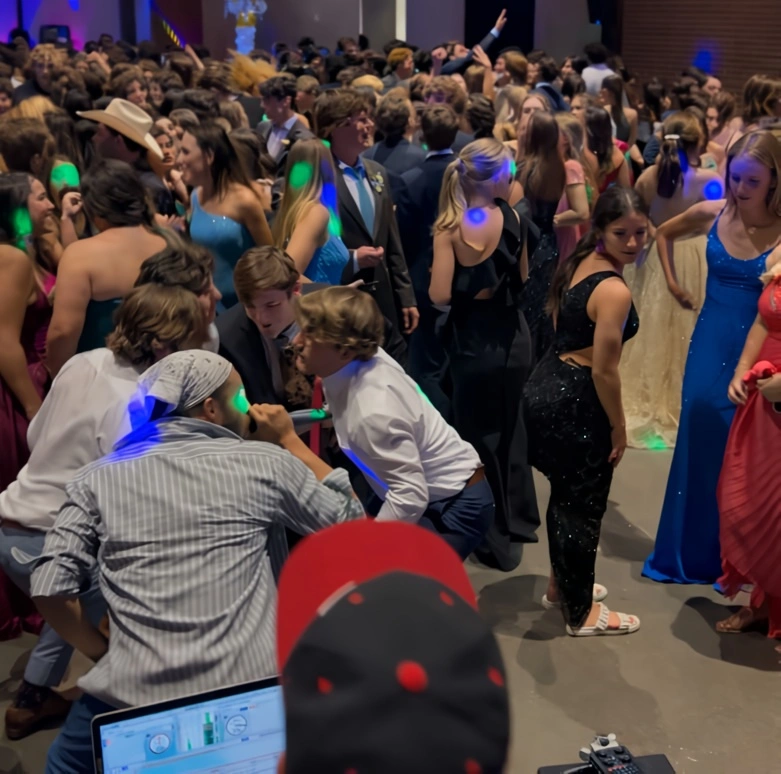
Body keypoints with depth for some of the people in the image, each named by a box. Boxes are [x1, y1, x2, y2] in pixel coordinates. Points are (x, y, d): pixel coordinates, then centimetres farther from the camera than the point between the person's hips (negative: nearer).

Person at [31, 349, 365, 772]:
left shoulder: (99, 477, 6)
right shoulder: (263, 462, 1)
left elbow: (50, 588, -1)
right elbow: (350, 519, 14)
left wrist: (103, 652, 13)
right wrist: (289, 440, 22)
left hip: (133, 692, 1)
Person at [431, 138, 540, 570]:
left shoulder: (449, 227, -17)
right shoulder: (510, 216, -10)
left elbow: (440, 296, -21)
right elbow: (523, 276, 0)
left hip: (473, 341, -3)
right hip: (511, 336, 3)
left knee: (478, 434, 12)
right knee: (509, 427, 23)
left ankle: (496, 540, 22)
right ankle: (517, 518, 38)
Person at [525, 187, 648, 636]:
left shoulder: (581, 260, 3)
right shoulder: (614, 291, -25)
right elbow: (604, 371, -20)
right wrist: (619, 428, -10)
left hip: (548, 387, 10)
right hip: (575, 402, -10)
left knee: (567, 495, 25)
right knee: (583, 503, 7)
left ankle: (562, 586, 43)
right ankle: (582, 613, 24)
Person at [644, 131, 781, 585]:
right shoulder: (711, 215, -3)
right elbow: (663, 233, 17)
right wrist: (673, 284, 12)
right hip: (711, 346, 3)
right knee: (698, 443, 10)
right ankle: (689, 554, 27)